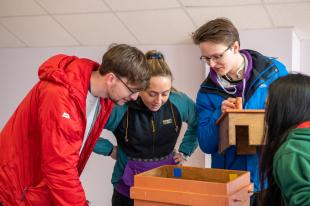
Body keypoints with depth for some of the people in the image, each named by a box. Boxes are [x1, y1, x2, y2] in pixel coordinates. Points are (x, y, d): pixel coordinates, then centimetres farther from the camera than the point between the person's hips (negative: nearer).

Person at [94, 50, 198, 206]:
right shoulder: (119, 107, -21)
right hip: (128, 188, -3)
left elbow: (198, 124, 13)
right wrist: (110, 149, -12)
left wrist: (185, 151, 5)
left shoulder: (180, 102, -9)